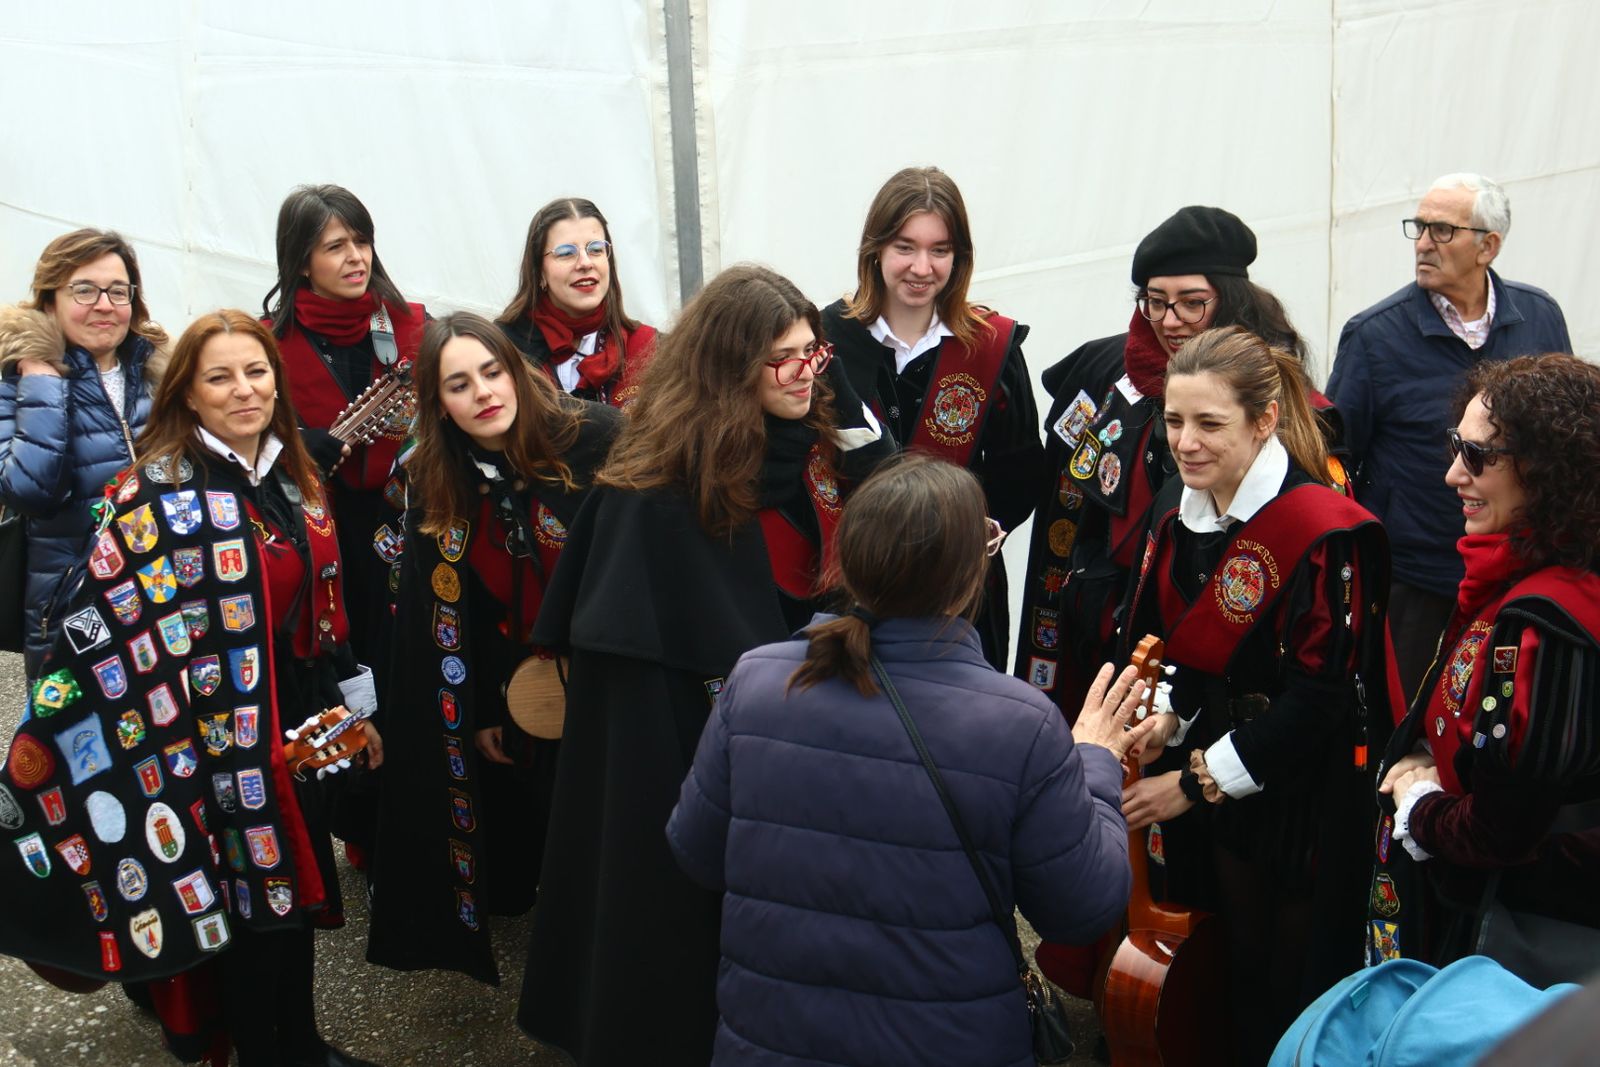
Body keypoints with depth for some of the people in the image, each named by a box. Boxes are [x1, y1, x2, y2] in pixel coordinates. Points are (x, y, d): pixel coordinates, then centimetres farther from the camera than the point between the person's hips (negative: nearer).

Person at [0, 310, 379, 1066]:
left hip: (294, 722, 7)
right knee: (239, 899, 5)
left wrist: (354, 707, 16)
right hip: (213, 740, -6)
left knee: (296, 887, 17)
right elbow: (107, 628, -18)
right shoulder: (155, 493, -14)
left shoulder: (294, 482, 7)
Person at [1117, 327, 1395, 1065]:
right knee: (1240, 974, 19)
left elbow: (1318, 698, -20)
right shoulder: (1177, 511, 3)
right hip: (1223, 792, 7)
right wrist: (1167, 724, -4)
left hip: (1310, 800, -7)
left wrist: (1197, 782, -16)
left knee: (1300, 986, 6)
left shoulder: (1323, 532, -21)